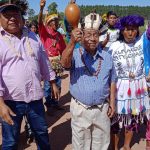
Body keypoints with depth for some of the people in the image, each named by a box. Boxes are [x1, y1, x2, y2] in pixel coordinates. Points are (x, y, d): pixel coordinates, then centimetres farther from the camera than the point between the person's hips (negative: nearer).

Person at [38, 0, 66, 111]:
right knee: (48, 85, 0)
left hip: (58, 61, 5)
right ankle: (48, 105, 13)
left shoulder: (59, 35, 11)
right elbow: (40, 22, -23)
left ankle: (55, 103, 25)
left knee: (57, 84, 10)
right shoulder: (44, 31, -4)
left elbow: (63, 49, 14)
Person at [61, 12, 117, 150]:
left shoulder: (107, 57, 2)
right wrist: (72, 42, -47)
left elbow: (112, 82, 9)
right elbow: (65, 63, -32)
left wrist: (112, 103, 4)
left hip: (102, 109, 3)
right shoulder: (75, 54, -9)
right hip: (80, 109, -2)